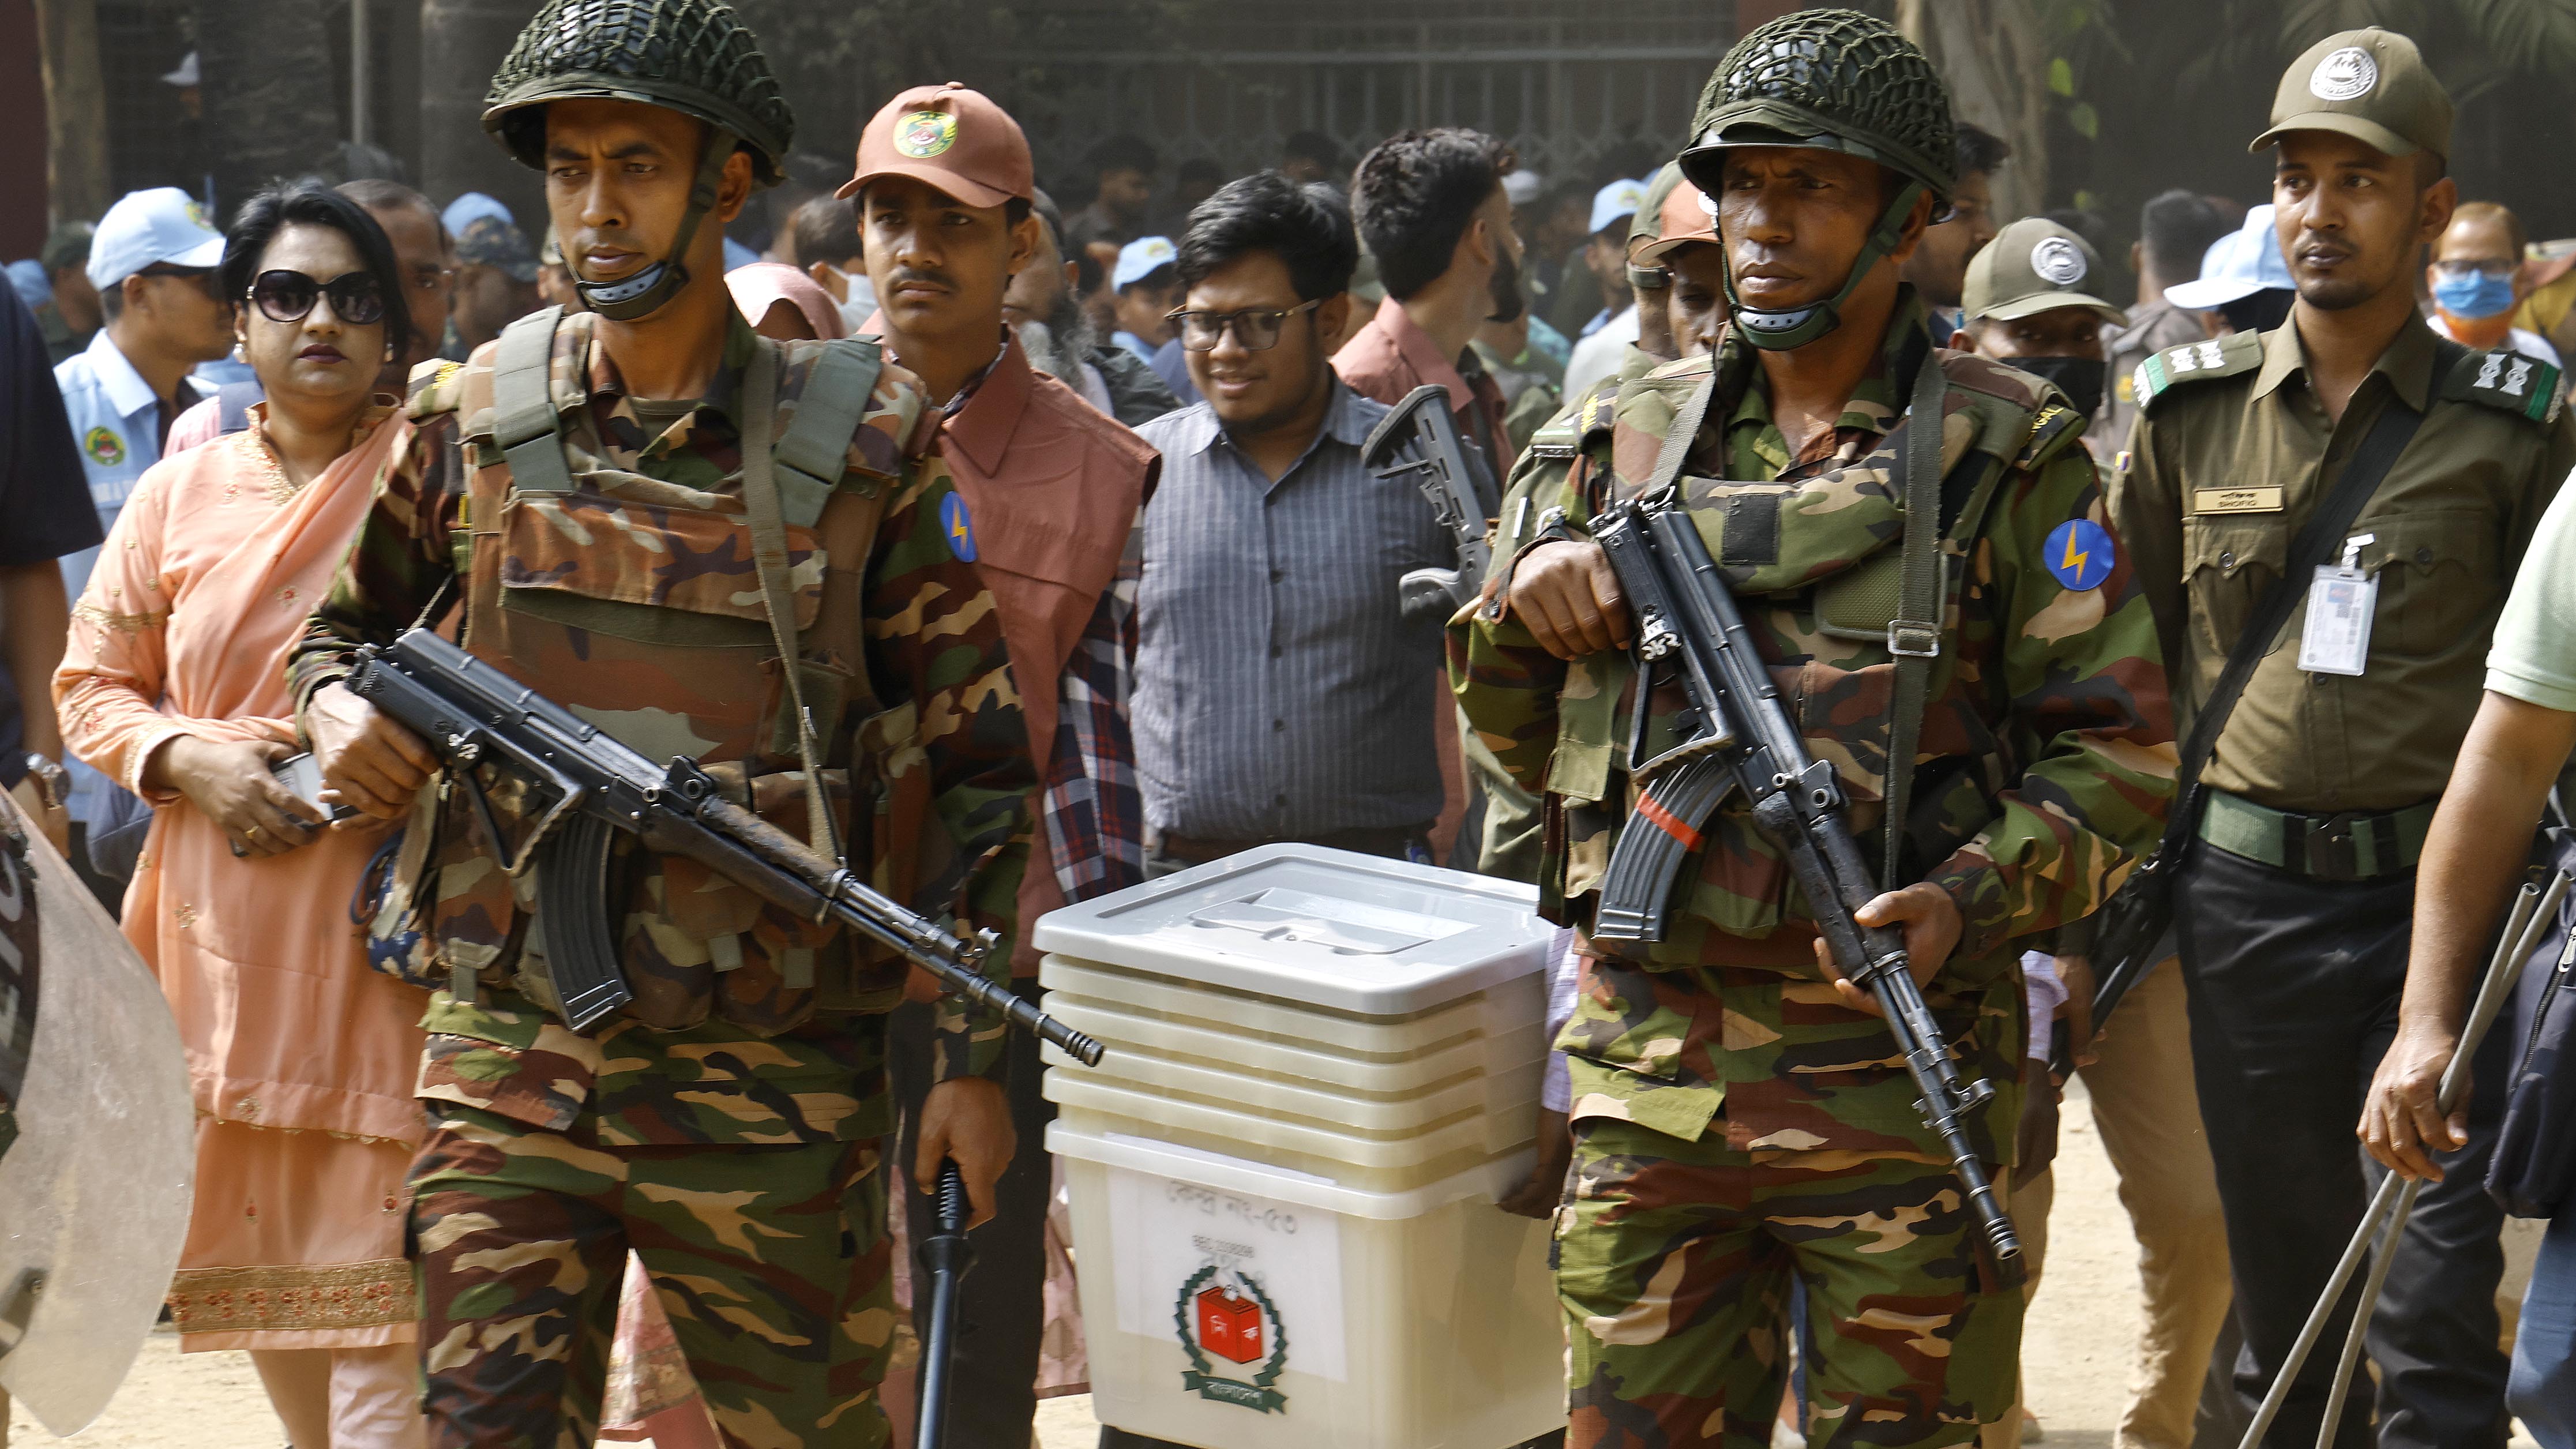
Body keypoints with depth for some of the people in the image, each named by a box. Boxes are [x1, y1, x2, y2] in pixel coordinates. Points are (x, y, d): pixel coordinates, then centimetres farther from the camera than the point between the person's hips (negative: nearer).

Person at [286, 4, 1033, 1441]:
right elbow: (346, 627, 20)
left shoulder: (863, 441, -3)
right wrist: (337, 708, -5)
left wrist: (976, 1054, -2)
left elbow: (979, 754, 1)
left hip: (771, 1089, -1)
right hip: (509, 1062, 1)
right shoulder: (475, 422, 3)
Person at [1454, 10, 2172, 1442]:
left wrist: (1974, 898, -18)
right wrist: (1522, 601, -3)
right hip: (1651, 1066, 3)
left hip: (1895, 1071, -3)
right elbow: (1523, 734, 18)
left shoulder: (2007, 452, -1)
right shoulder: (1636, 438, 10)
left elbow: (2117, 745, -3)